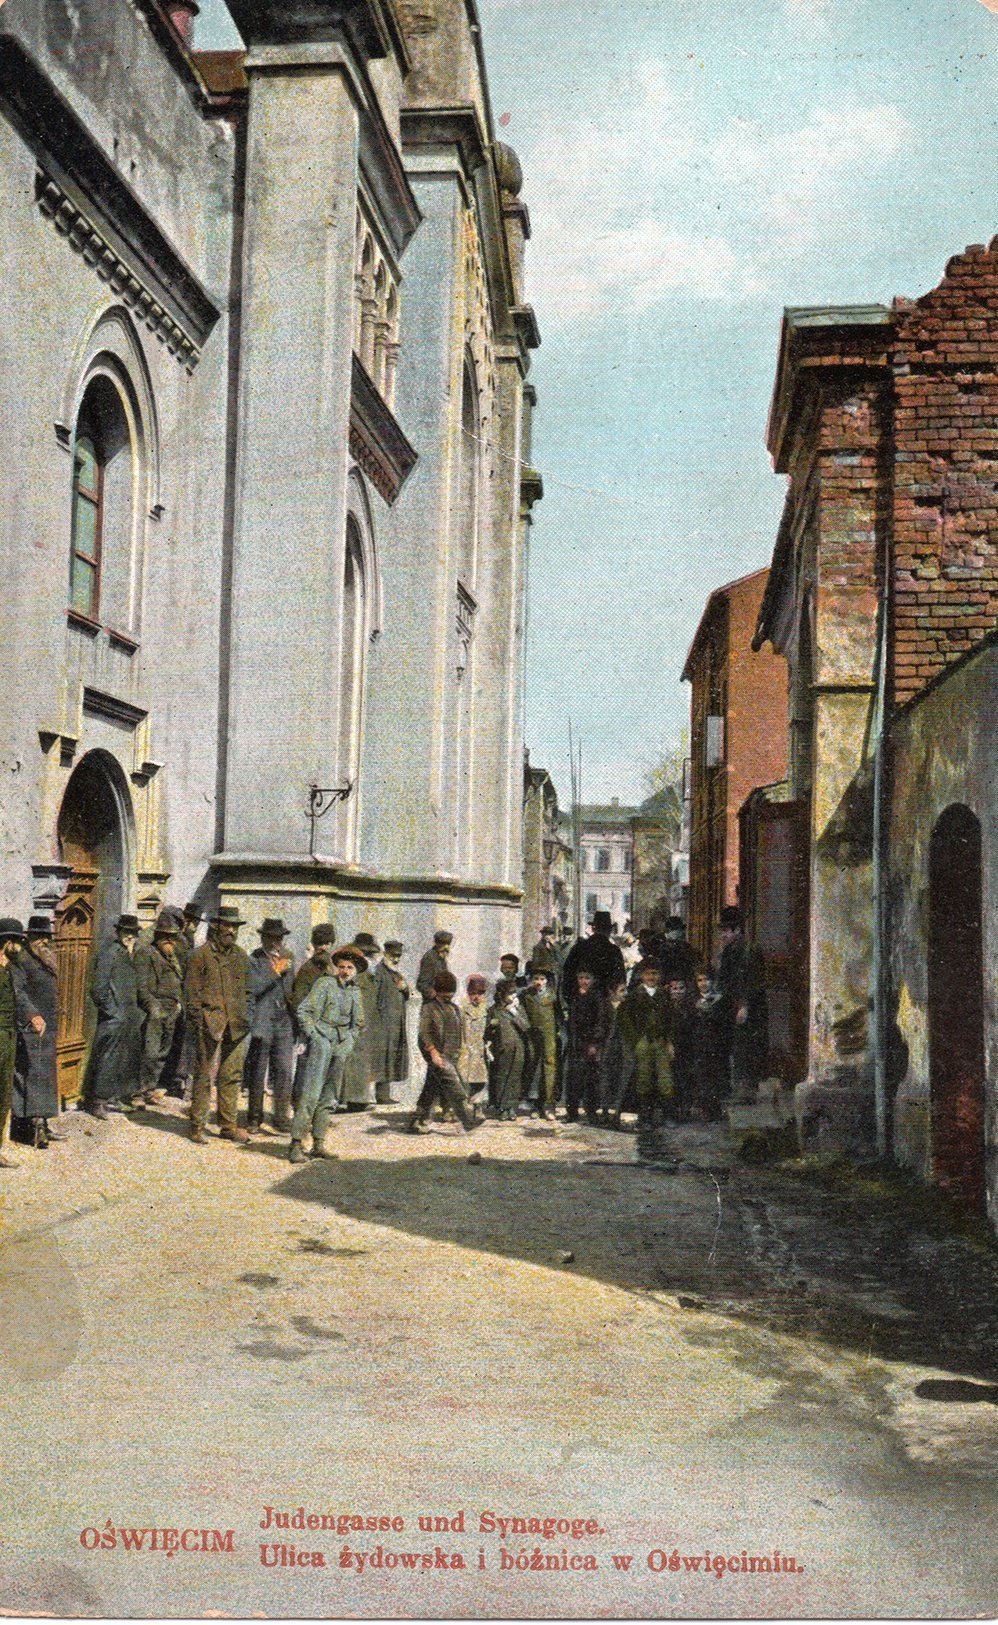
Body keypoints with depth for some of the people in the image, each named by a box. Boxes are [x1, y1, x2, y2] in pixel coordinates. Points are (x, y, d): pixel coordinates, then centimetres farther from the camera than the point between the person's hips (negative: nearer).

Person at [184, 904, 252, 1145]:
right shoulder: (201, 955, -1)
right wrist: (196, 1021, -9)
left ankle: (228, 1126, 16)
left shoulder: (240, 956, 15)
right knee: (205, 1076, -5)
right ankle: (197, 1127, 2)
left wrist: (246, 1020, 14)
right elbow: (191, 991, -2)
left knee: (232, 1076, 8)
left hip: (236, 1026, 5)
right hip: (210, 1023, -5)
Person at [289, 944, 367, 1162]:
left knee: (329, 1098, 7)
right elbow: (303, 1011, -5)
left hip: (341, 1046, 6)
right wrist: (315, 1037, -11)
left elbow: (356, 1023, 28)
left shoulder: (354, 993, 15)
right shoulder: (324, 984, -2)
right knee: (311, 1094, -13)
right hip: (321, 1041, -6)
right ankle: (296, 1143, -13)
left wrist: (349, 1044, 14)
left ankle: (319, 1144, 12)